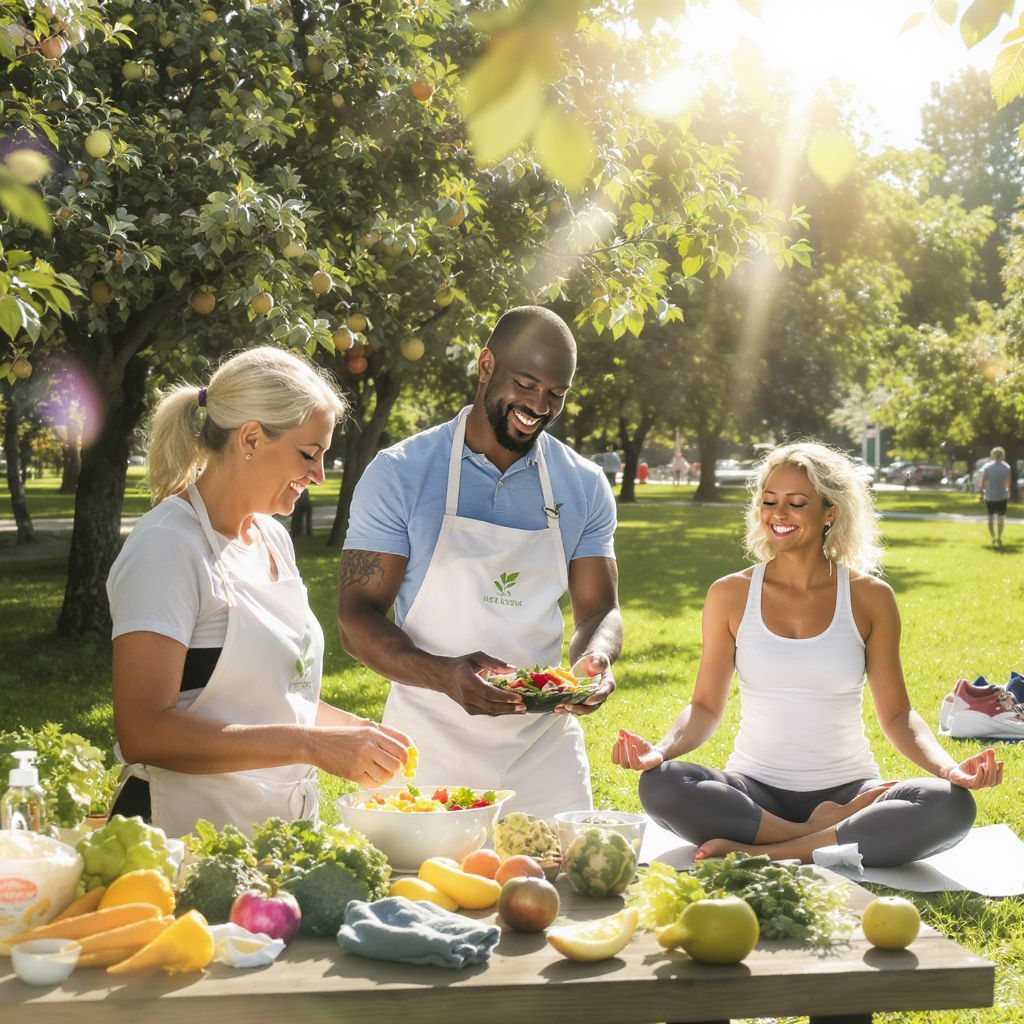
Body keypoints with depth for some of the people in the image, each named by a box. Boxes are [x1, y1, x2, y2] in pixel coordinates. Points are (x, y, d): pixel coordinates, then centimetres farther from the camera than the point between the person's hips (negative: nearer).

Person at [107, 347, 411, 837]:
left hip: (283, 828, 8)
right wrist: (311, 744, -26)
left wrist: (357, 731, 4)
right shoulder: (167, 546, -15)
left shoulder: (273, 538, 10)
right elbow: (143, 732, -23)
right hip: (186, 838, -8)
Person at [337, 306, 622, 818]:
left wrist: (593, 660, -16)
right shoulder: (400, 473, -6)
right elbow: (356, 616, -8)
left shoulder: (584, 487, 5)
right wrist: (444, 675, -26)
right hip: (429, 745, -3)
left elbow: (598, 609, 9)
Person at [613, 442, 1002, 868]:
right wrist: (661, 750, -18)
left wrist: (949, 768, -16)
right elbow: (705, 707, 3)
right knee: (659, 785, -31)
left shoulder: (869, 597, 2)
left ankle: (758, 853, -28)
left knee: (952, 806, -30)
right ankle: (824, 835, -20)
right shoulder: (732, 594, 2)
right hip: (754, 790, 0)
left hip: (847, 792, 0)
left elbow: (897, 714, 3)